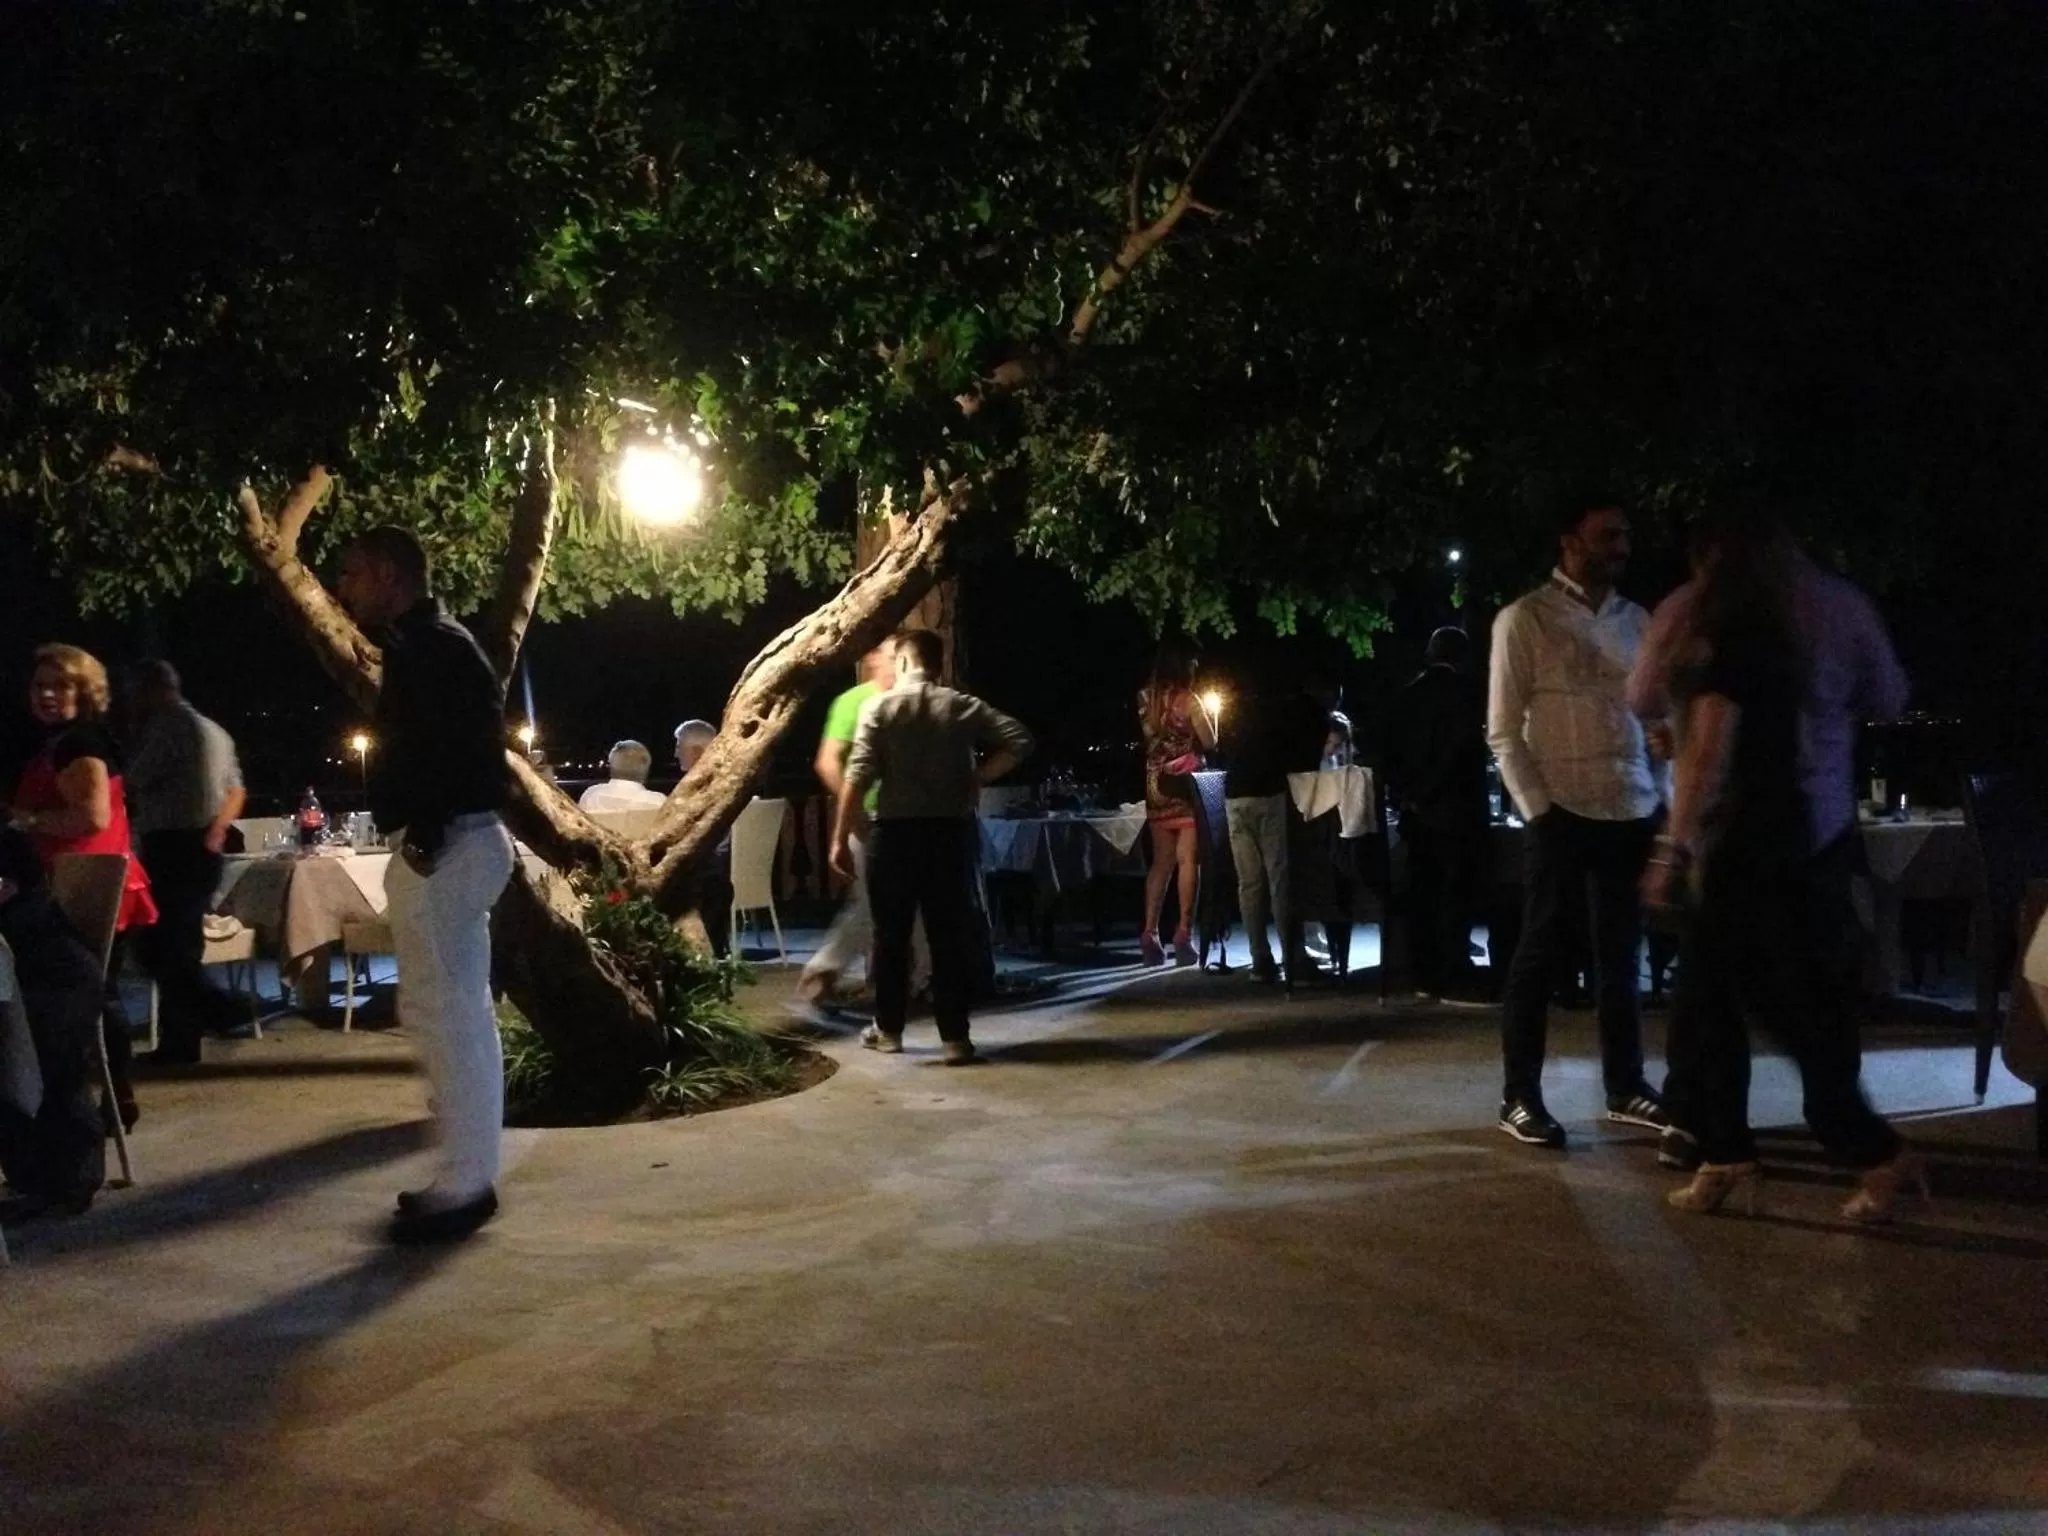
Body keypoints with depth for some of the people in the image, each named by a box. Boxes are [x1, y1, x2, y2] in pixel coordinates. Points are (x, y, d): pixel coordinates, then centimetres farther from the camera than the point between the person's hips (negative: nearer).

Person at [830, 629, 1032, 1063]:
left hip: (895, 830, -1)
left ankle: (888, 1029, 21)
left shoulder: (879, 707, -2)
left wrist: (840, 838, -6)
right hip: (949, 830, 2)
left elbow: (858, 776, -9)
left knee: (891, 932, 11)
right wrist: (978, 777, 3)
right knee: (949, 933, 4)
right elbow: (1019, 740, -3)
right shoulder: (962, 706, 5)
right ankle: (955, 1037, 2)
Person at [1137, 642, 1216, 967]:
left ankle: (1149, 934, 8)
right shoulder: (1187, 700, -10)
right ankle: (1183, 933, -8)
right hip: (1185, 782, -6)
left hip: (1156, 784, 6)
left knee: (1161, 862, 12)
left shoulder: (1145, 698, 6)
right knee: (1187, 859, -3)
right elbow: (1209, 741, -5)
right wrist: (1210, 717, 11)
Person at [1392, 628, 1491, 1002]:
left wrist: (1407, 794, 10)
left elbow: (1397, 749, 10)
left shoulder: (1409, 694, 12)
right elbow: (1467, 745, -12)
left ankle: (1425, 977, 7)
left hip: (1418, 808, 6)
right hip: (1455, 806, -5)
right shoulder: (1466, 689, -4)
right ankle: (1454, 978, -8)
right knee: (1455, 892, -5)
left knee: (1422, 892, 6)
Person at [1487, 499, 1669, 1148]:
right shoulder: (1525, 619, -3)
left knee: (1620, 951, 12)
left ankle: (1625, 1086, 23)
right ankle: (1519, 1097, 8)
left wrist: (1662, 797, 7)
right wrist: (1536, 807, -11)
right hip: (1563, 809, -5)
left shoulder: (1635, 619, 12)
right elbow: (1503, 729, -5)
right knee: (1543, 950, 0)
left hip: (1632, 810, 5)